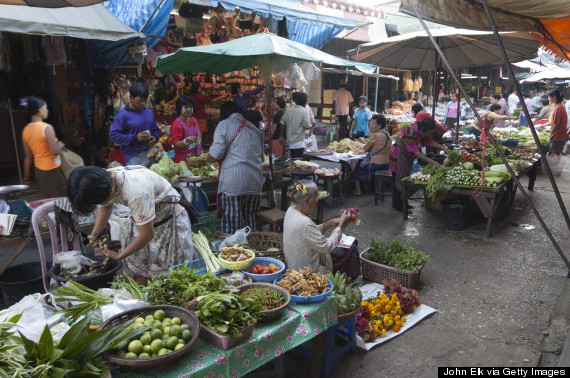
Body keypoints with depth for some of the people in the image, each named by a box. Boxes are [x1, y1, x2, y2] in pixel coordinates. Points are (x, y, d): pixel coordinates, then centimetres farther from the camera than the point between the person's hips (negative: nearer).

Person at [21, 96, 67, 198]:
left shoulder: (25, 130, 3)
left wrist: (26, 176, 15)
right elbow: (55, 151, -21)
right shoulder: (47, 128, -18)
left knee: (48, 199, 15)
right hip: (52, 169, -7)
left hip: (38, 169, 7)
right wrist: (60, 145, 1)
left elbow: (27, 155, 8)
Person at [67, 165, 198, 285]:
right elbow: (105, 207, 10)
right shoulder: (104, 180, -15)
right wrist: (95, 233, -4)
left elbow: (147, 234, -29)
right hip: (142, 217, 7)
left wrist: (119, 256, -15)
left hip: (169, 217, -7)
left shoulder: (136, 193, -40)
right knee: (138, 265, 6)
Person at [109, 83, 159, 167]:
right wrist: (135, 138, -18)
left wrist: (155, 138, 1)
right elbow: (113, 135, -11)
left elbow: (155, 129, 24)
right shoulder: (122, 115, -6)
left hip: (150, 154, 6)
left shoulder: (149, 112, 12)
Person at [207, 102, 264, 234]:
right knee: (251, 220, 13)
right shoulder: (255, 129, 18)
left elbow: (215, 155, -9)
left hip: (233, 182, -5)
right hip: (255, 183, 6)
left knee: (232, 223, 0)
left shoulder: (224, 125, 0)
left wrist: (207, 157, 12)